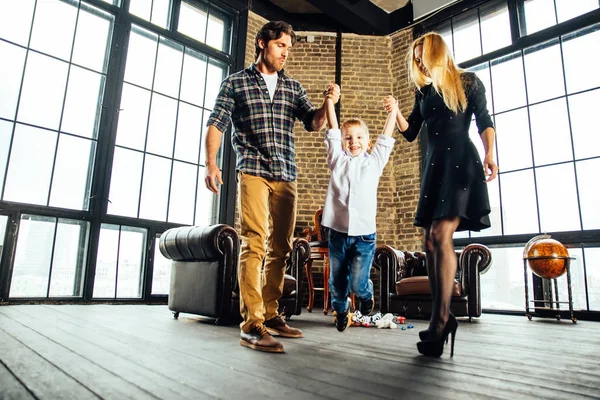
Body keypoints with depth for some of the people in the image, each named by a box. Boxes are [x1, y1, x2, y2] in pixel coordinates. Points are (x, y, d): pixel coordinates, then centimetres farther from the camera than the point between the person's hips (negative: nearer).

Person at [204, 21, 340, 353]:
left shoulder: (293, 87, 19)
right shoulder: (235, 83, 9)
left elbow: (313, 123, 11)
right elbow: (216, 124, 2)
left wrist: (327, 104, -10)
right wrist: (211, 163, -13)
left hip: (286, 176, 5)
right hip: (253, 172, -4)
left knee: (280, 248, 6)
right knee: (255, 243, -15)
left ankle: (270, 315, 17)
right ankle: (251, 325, -11)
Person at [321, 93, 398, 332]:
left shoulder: (374, 162, 10)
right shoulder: (337, 160, 8)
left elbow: (386, 138, 11)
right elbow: (333, 131, 5)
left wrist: (393, 110, 9)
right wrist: (329, 101, 2)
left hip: (364, 233, -1)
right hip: (338, 231, 1)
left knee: (357, 283, 0)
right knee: (336, 280, 12)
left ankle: (367, 295, 35)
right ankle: (341, 311, 39)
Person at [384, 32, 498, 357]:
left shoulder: (469, 82, 7)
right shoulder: (423, 90, 19)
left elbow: (485, 121, 5)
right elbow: (410, 133, 17)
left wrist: (489, 154, -10)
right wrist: (396, 112, 0)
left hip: (461, 162, -6)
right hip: (433, 165, 6)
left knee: (441, 235, -20)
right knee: (431, 242, -1)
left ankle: (440, 320, -15)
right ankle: (442, 317, 7)